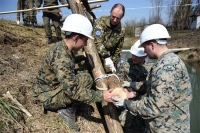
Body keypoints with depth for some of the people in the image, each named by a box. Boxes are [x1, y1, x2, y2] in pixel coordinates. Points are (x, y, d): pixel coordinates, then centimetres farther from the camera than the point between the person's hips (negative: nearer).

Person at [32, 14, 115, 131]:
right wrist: (101, 96, -32)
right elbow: (73, 91, -34)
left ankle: (65, 106, 9)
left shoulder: (63, 47, -2)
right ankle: (68, 110, -6)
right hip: (47, 96, -10)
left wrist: (83, 57, 31)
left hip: (55, 87, 10)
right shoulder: (60, 58, -32)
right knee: (86, 79, -21)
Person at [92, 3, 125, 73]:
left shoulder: (122, 30, -1)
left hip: (106, 61, 4)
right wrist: (106, 57, -37)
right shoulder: (101, 21, -15)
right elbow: (97, 42, -27)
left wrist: (113, 63, -3)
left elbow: (118, 50, 6)